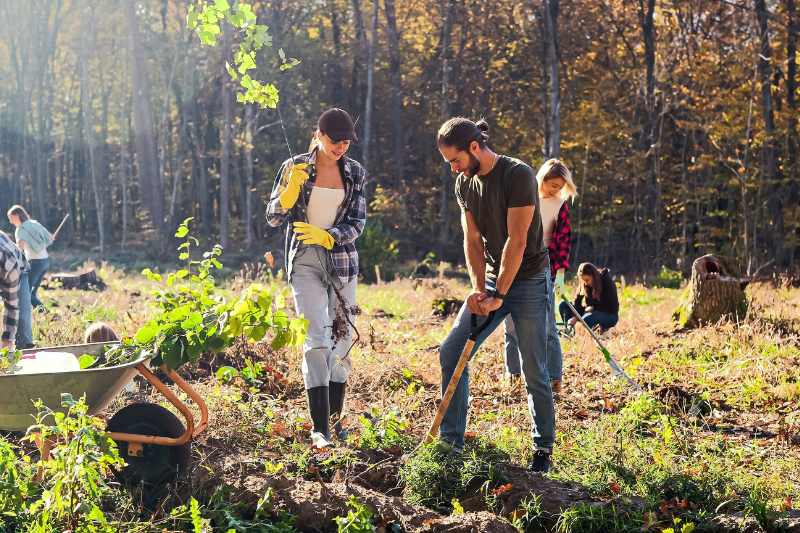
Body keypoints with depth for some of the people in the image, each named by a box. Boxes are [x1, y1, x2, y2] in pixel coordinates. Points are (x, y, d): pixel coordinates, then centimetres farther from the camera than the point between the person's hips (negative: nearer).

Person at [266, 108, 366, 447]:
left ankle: (335, 420, 18)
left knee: (341, 339, 6)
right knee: (316, 341, -13)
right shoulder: (295, 167, -3)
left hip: (342, 261, 3)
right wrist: (291, 190, -19)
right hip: (305, 263, -3)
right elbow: (273, 218, -1)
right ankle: (319, 428, -14)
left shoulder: (355, 174, 4)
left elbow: (357, 223, 1)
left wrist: (327, 236, -17)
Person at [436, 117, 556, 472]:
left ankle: (543, 448, 11)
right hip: (492, 279, 7)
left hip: (528, 281, -7)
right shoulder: (464, 183, 3)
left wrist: (498, 295, -21)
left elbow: (516, 240, -20)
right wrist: (478, 289, -12)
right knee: (451, 352, -2)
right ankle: (451, 440, 5)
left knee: (534, 372, -3)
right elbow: (472, 240, 1)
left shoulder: (518, 175, -18)